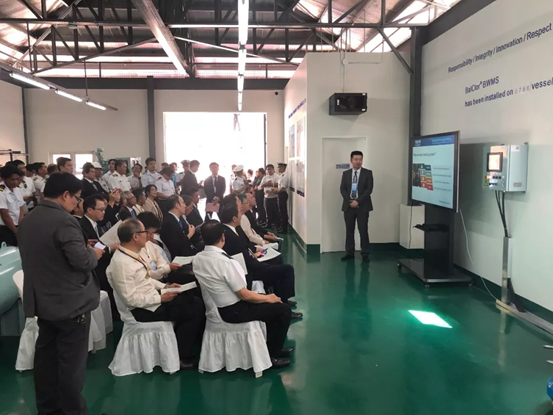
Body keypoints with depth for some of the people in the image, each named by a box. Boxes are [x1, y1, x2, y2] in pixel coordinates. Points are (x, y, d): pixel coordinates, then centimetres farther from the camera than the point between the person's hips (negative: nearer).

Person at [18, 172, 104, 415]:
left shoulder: (28, 220, 8)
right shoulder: (63, 220, -21)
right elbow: (81, 260, -27)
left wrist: (83, 249, 14)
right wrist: (94, 254, -6)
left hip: (42, 301, 9)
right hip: (70, 302, -9)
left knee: (46, 355, 18)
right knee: (71, 361, 3)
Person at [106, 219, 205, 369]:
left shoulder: (139, 251, 2)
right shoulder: (121, 263, -26)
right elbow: (130, 299, -25)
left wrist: (165, 286, 3)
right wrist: (161, 298, -20)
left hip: (153, 297, 9)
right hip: (144, 309, -9)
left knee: (196, 303, 3)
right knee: (193, 311, -9)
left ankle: (196, 342, 20)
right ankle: (182, 356, 7)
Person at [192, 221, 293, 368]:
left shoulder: (197, 259, -2)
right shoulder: (224, 261, -27)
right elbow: (245, 295, -21)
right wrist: (268, 298, -3)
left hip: (217, 307, 9)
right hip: (233, 311, -9)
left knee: (270, 304, 22)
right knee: (283, 309, 1)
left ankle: (273, 346, 30)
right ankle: (271, 355, 11)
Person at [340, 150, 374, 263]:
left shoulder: (368, 173, 1)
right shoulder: (346, 173, 10)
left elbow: (369, 189, -7)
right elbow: (342, 189, 4)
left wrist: (357, 201, -15)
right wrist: (349, 201, -10)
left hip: (362, 206, -3)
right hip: (348, 206, 3)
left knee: (363, 231, -2)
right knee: (349, 231, 6)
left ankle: (365, 254, 5)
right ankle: (350, 253, 15)